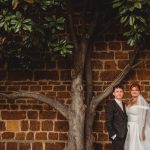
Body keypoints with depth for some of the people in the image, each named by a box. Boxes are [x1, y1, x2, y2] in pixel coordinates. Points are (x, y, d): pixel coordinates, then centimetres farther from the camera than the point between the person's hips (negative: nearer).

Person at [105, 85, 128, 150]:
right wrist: (113, 135, -15)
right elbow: (108, 122, -11)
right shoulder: (110, 105, -8)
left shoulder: (124, 105, 14)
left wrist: (127, 133, 10)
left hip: (125, 135, 7)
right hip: (116, 136, -6)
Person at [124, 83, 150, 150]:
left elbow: (142, 116, -16)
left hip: (138, 128, -7)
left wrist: (142, 130, -20)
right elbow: (128, 115, 12)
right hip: (130, 128, 8)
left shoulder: (140, 100, -11)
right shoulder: (130, 101, 12)